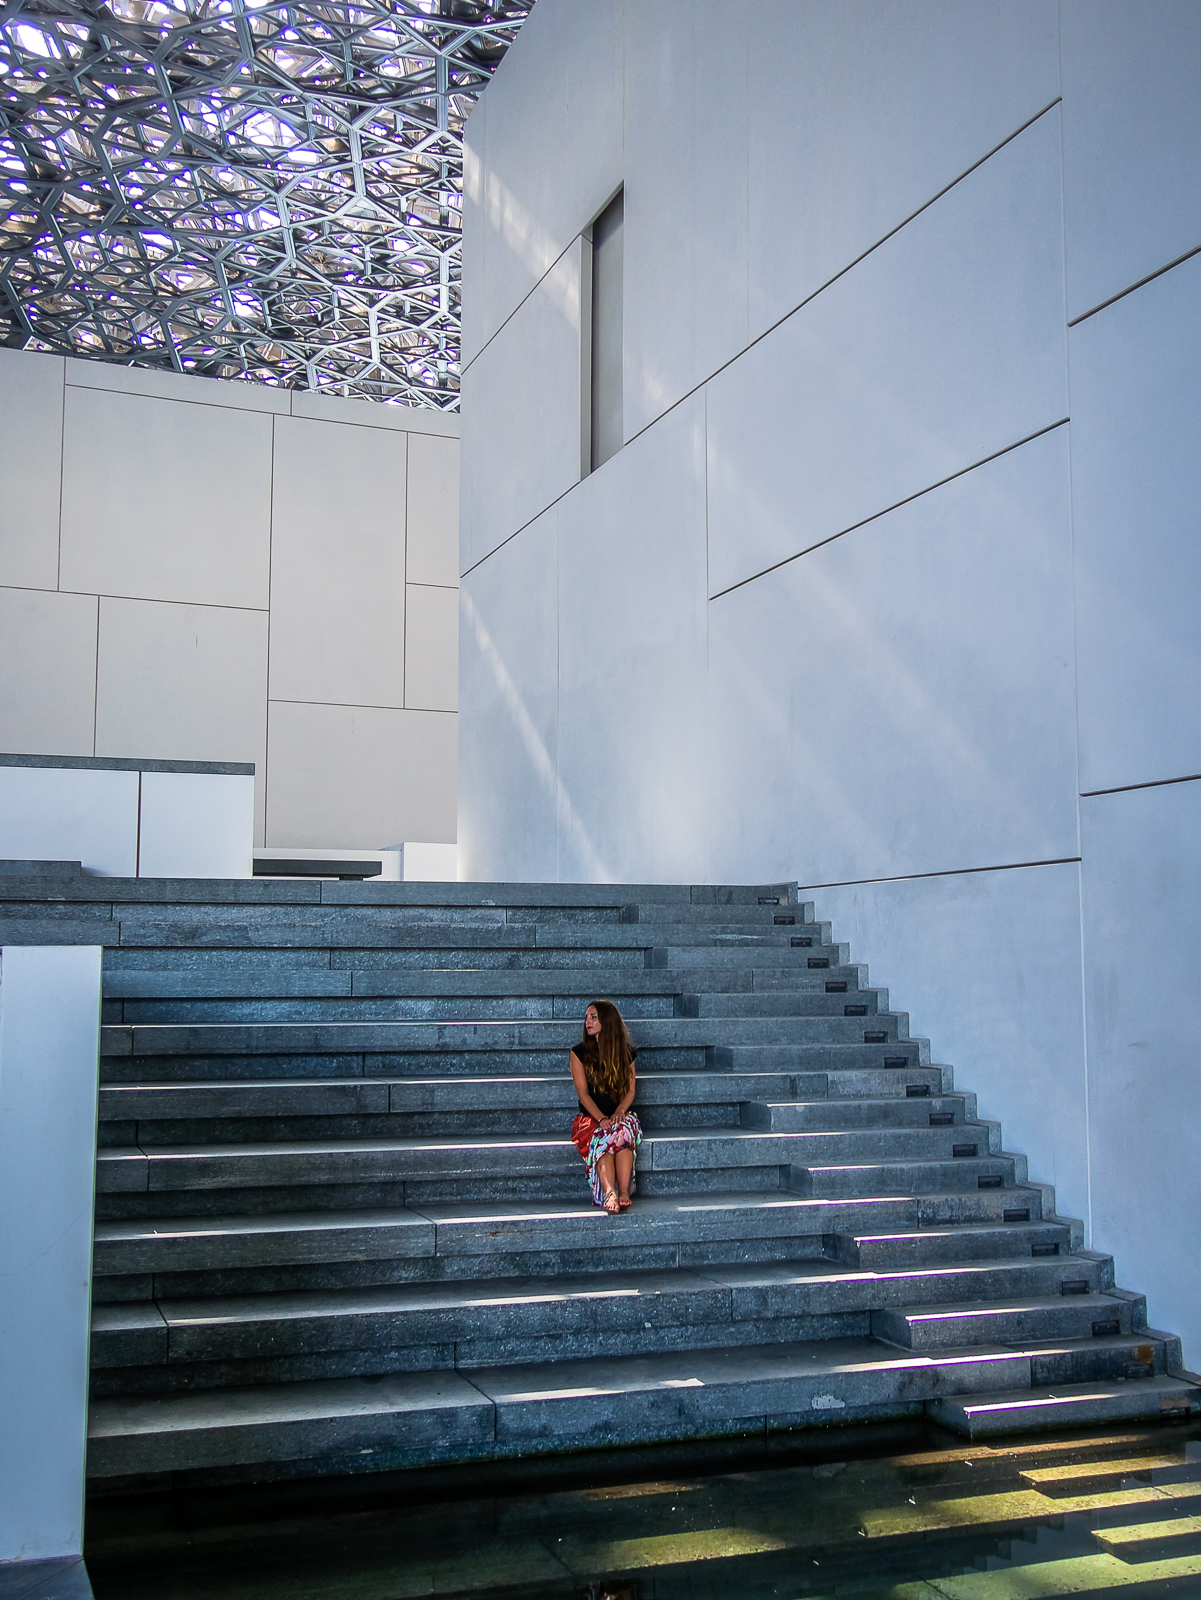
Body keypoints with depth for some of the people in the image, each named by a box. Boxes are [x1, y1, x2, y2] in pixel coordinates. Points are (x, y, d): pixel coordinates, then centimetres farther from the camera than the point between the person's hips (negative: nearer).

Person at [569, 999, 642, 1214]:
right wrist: (601, 1118, -18)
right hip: (590, 1118, -1)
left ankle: (623, 1192, -45)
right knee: (603, 1142, -35)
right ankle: (610, 1194, -54)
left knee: (622, 1131, -35)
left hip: (621, 1116, 1)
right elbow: (583, 1093, -3)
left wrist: (619, 1111, -15)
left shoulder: (626, 1052, 10)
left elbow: (630, 1091, 6)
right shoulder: (580, 1052, 4)